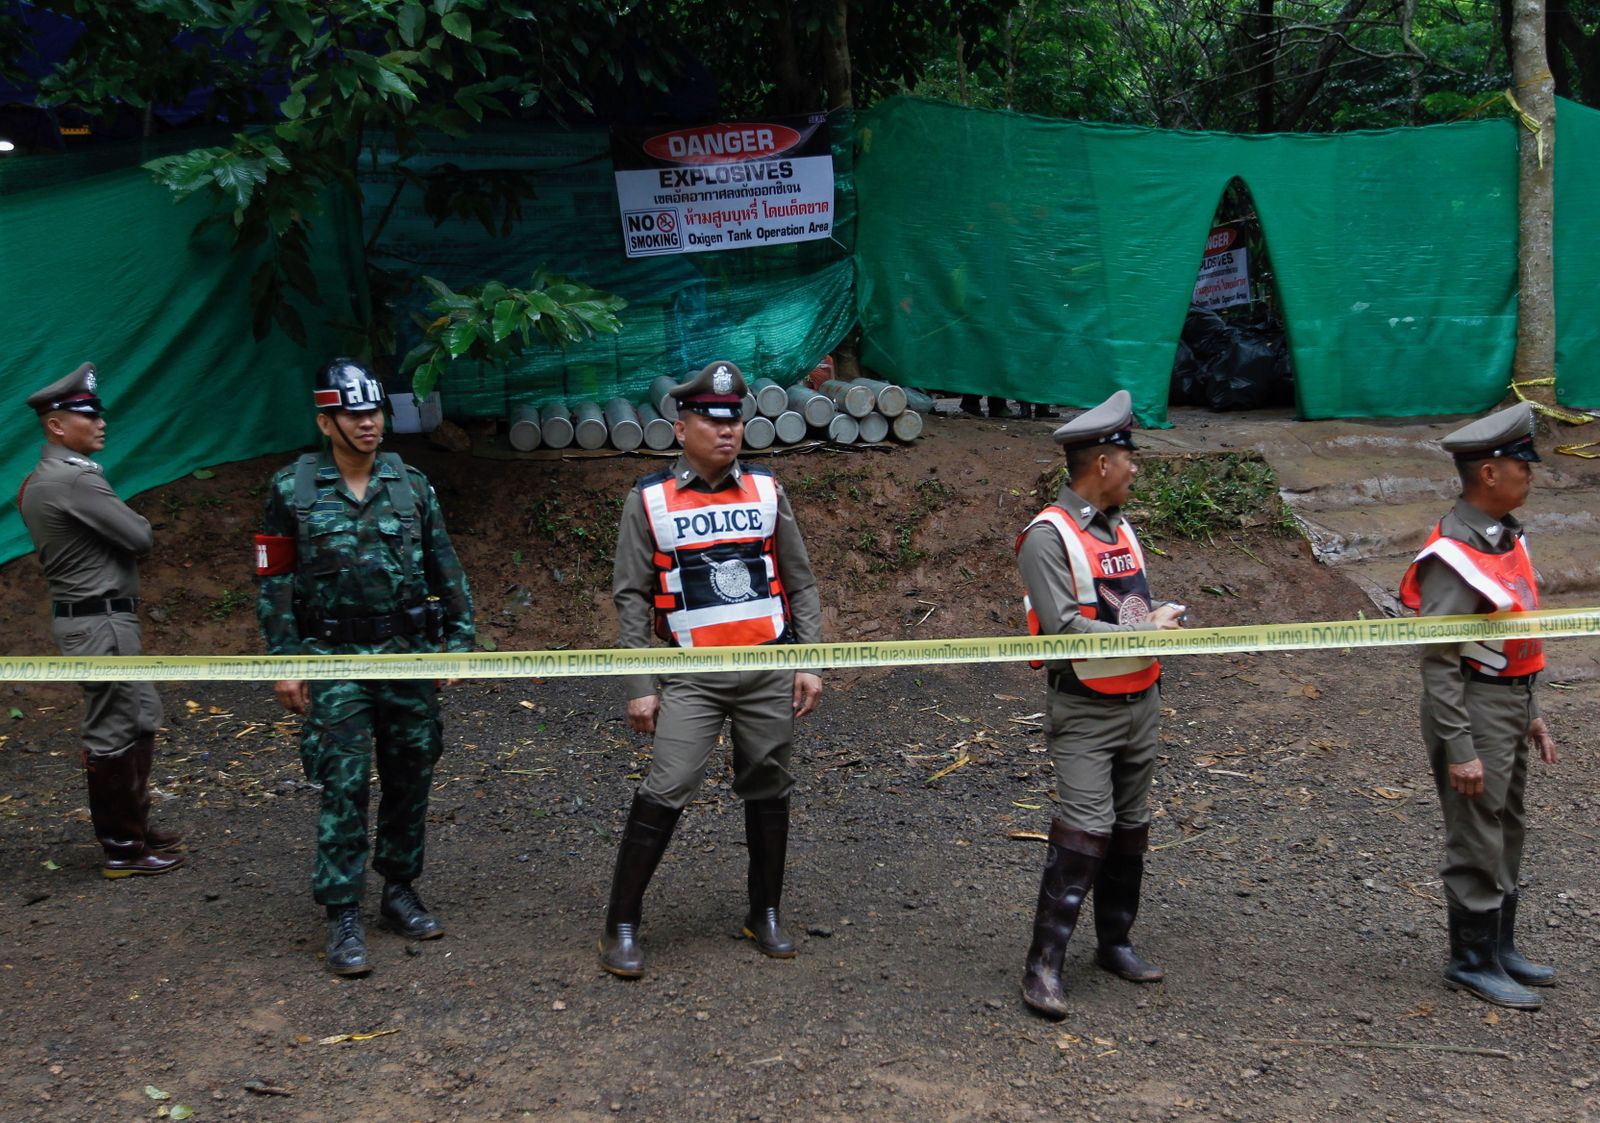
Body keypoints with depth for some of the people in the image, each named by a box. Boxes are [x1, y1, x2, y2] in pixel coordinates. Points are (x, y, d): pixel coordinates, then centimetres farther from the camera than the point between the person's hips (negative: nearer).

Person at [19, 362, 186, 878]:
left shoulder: (39, 480, 14)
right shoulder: (76, 478, -19)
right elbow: (140, 538, -16)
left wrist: (118, 532, 0)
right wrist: (132, 525, 5)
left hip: (98, 617, 10)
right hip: (100, 623, -10)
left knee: (141, 719, 18)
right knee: (111, 734, -2)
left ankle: (135, 827, 28)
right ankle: (122, 849, 8)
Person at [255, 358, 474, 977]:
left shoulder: (412, 486, 5)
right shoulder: (293, 490, -1)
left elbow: (446, 571, 10)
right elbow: (274, 582, 1)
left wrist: (459, 639, 6)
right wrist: (284, 663, -3)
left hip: (408, 655, 3)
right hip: (335, 659, -3)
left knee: (410, 779, 10)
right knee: (344, 787, -5)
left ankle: (400, 890, 27)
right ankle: (343, 919, 3)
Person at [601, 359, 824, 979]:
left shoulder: (766, 490, 6)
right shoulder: (649, 500, -1)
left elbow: (800, 583, 11)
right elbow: (632, 597, 0)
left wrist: (808, 663, 4)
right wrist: (640, 686, -5)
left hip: (770, 669, 3)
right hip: (692, 675, -3)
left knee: (769, 791, 11)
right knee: (664, 792, -10)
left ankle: (765, 914, 28)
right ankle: (621, 927, 3)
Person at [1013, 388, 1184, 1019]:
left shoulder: (1120, 528, 12)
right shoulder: (1049, 536, -13)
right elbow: (1064, 628, -20)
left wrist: (1162, 621, -1)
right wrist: (1144, 632, -16)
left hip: (1139, 703, 8)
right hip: (1085, 712, -8)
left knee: (1131, 829, 14)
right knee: (1086, 831, -13)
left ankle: (1115, 941, 28)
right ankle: (1044, 964, -6)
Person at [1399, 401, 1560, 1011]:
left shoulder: (1506, 536, 7)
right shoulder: (1455, 556, -22)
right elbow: (1438, 662, -22)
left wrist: (1531, 715, 18)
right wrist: (1459, 750, -21)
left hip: (1510, 704, 9)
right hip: (1474, 709, -9)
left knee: (1508, 833, 20)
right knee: (1477, 842, 3)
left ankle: (1500, 947, 35)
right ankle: (1472, 963, 18)